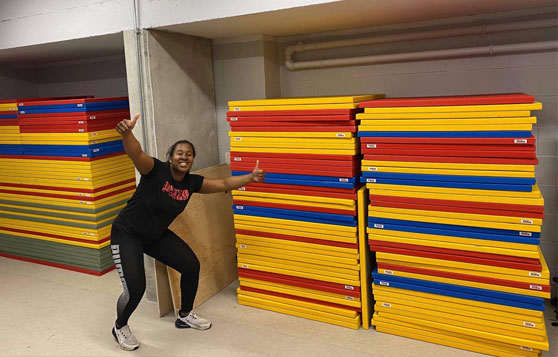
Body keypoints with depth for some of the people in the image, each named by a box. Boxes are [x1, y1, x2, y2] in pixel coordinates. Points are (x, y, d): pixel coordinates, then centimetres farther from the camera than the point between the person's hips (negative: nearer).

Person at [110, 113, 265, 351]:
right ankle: (120, 327, 19)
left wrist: (250, 177, -7)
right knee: (135, 289, -16)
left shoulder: (192, 182, -7)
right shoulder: (156, 170, -24)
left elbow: (224, 184, 1)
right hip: (127, 234, -6)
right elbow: (136, 154, -45)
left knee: (192, 266, 4)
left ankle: (185, 316, 30)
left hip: (156, 235, 7)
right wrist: (127, 133, -65)